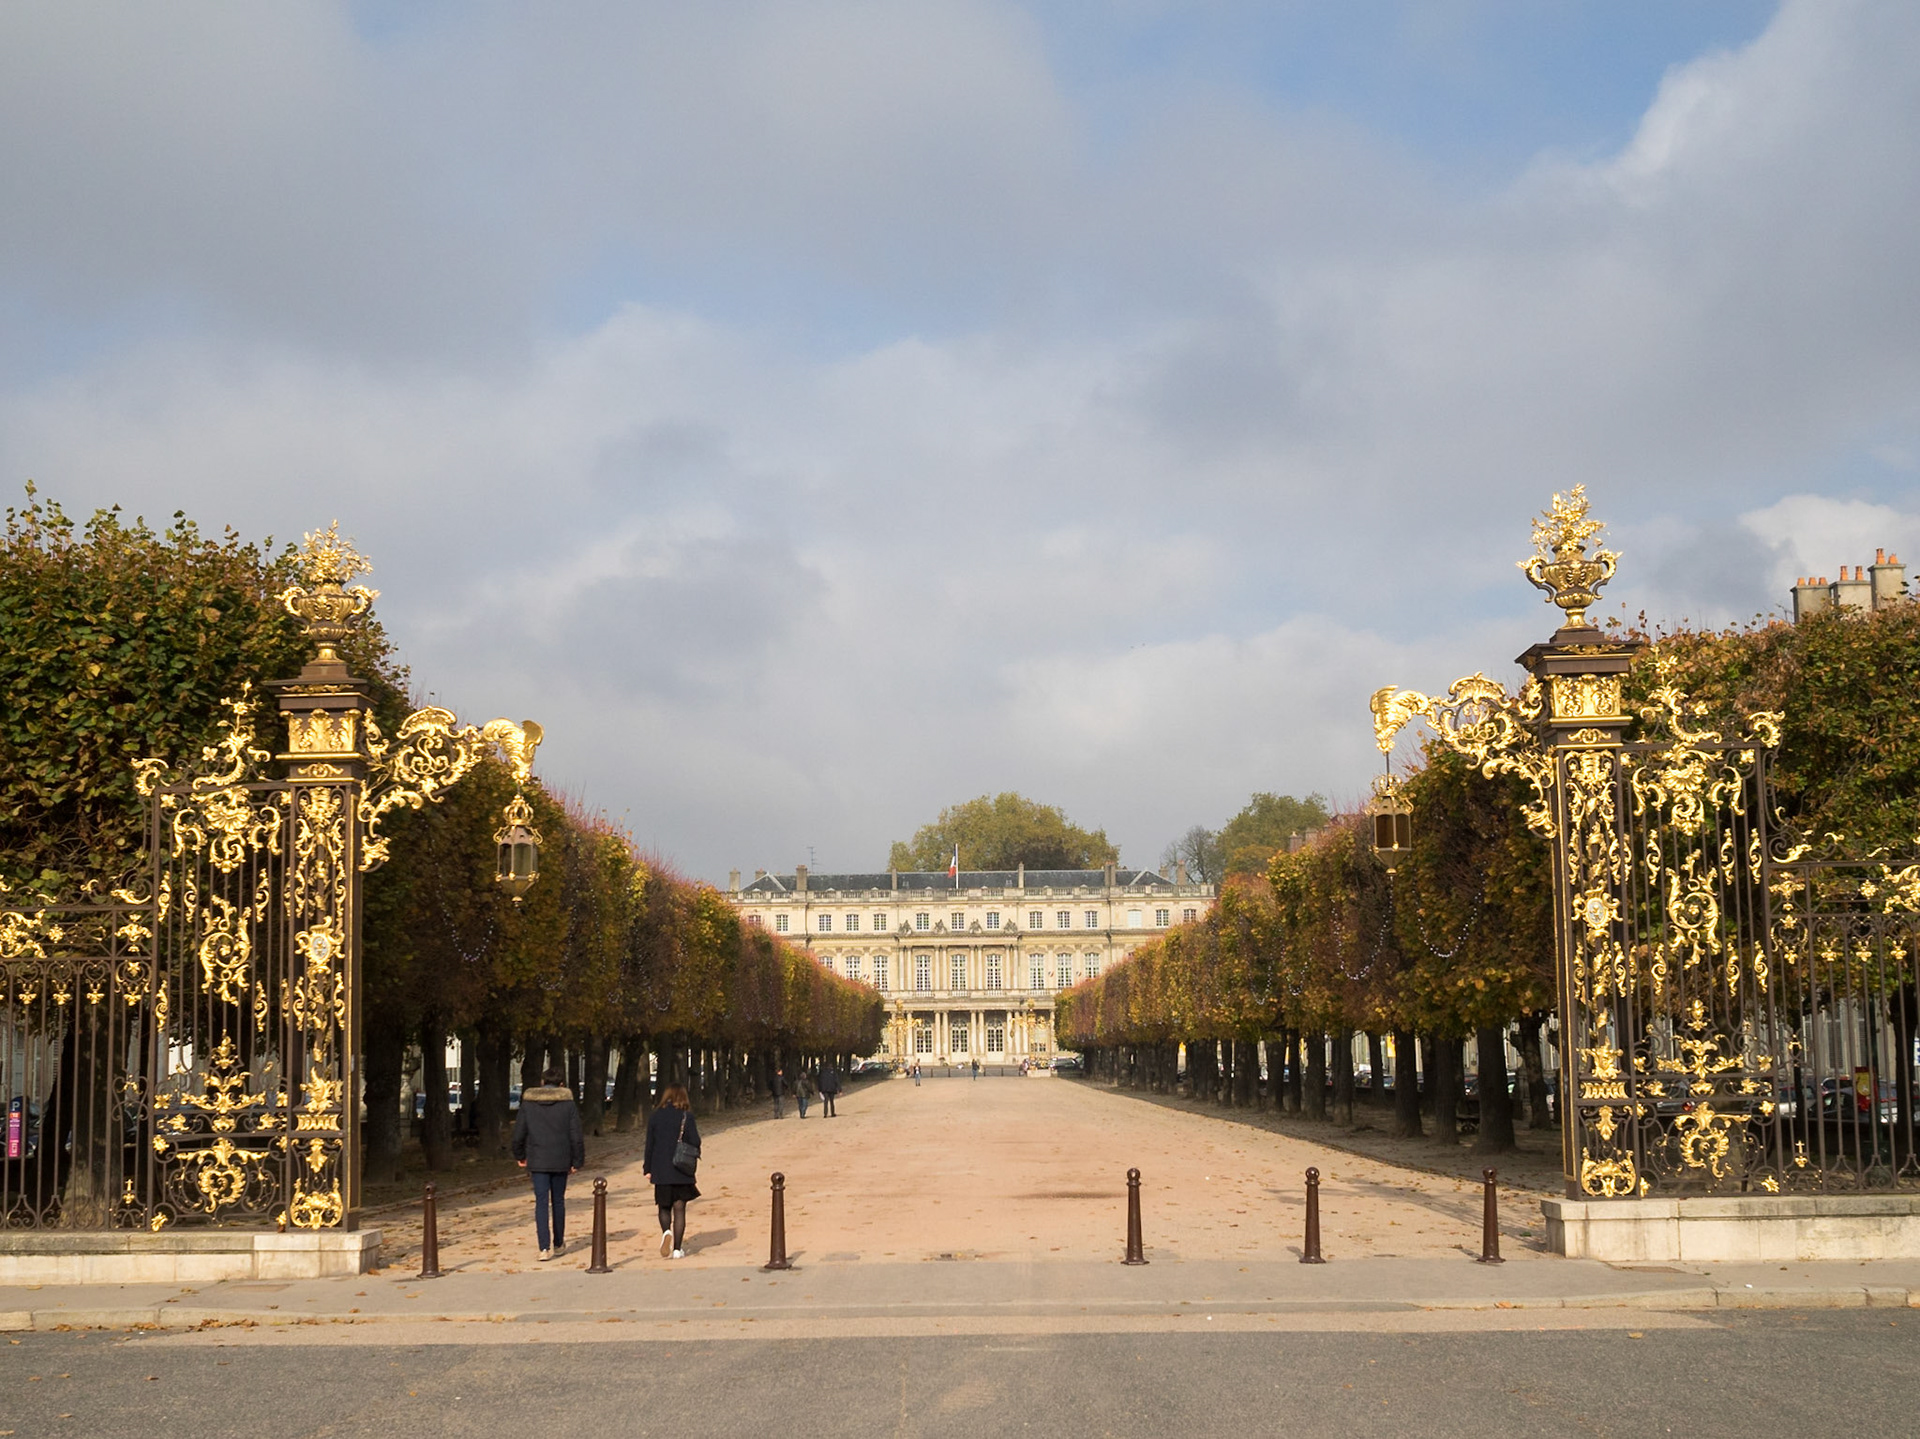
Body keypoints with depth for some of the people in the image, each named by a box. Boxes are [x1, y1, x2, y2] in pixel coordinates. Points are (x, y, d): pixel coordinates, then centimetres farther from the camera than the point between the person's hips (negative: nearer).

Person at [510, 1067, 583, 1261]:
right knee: (558, 1201, 14)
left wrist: (519, 1156, 20)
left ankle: (545, 1247, -12)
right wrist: (577, 1161, 5)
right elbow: (577, 1136, -3)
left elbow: (518, 1133, 4)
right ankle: (558, 1245, 26)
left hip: (537, 1161, 0)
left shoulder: (528, 1103, 1)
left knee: (541, 1202, -1)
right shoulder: (568, 1103, -2)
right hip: (561, 1161, 0)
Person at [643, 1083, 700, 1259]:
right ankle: (677, 1249, 3)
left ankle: (666, 1232, -13)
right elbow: (695, 1142, -10)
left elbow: (649, 1144, 1)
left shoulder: (655, 1117, -1)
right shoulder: (686, 1116, -8)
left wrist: (647, 1169, 8)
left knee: (664, 1207, 16)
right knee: (679, 1208, 6)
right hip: (681, 1171, -2)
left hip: (660, 1170, 2)